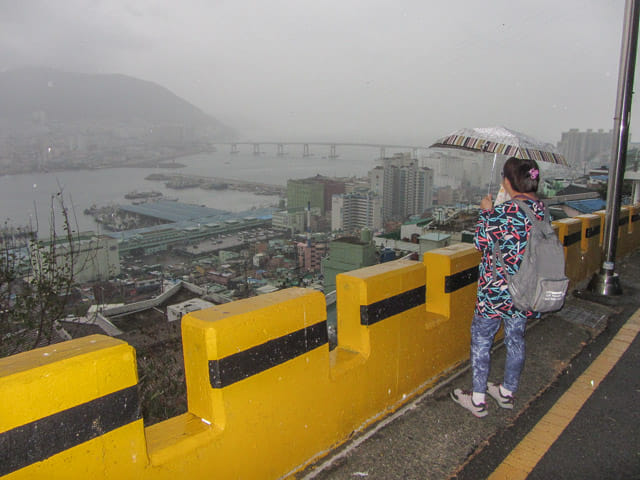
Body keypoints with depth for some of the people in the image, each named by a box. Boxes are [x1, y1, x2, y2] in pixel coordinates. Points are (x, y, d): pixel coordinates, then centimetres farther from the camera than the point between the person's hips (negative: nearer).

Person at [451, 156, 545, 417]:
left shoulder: (505, 211, -21)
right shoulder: (540, 208, 1)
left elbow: (482, 242, -12)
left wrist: (486, 212, -1)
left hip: (497, 288, -7)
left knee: (481, 339, 6)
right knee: (515, 338, 18)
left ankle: (478, 400, 15)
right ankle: (507, 392, 34)